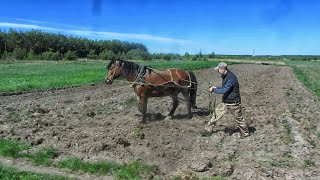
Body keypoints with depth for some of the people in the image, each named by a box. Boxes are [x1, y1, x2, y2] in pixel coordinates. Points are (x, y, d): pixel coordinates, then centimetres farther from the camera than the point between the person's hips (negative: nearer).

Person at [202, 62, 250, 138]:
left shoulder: (231, 78, -25)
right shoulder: (225, 76, 5)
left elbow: (224, 90, -29)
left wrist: (214, 90, -17)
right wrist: (216, 88, 4)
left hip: (233, 103, -8)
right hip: (225, 101, 9)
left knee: (239, 118, 9)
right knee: (216, 114, 8)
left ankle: (245, 133, 30)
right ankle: (208, 130, 17)